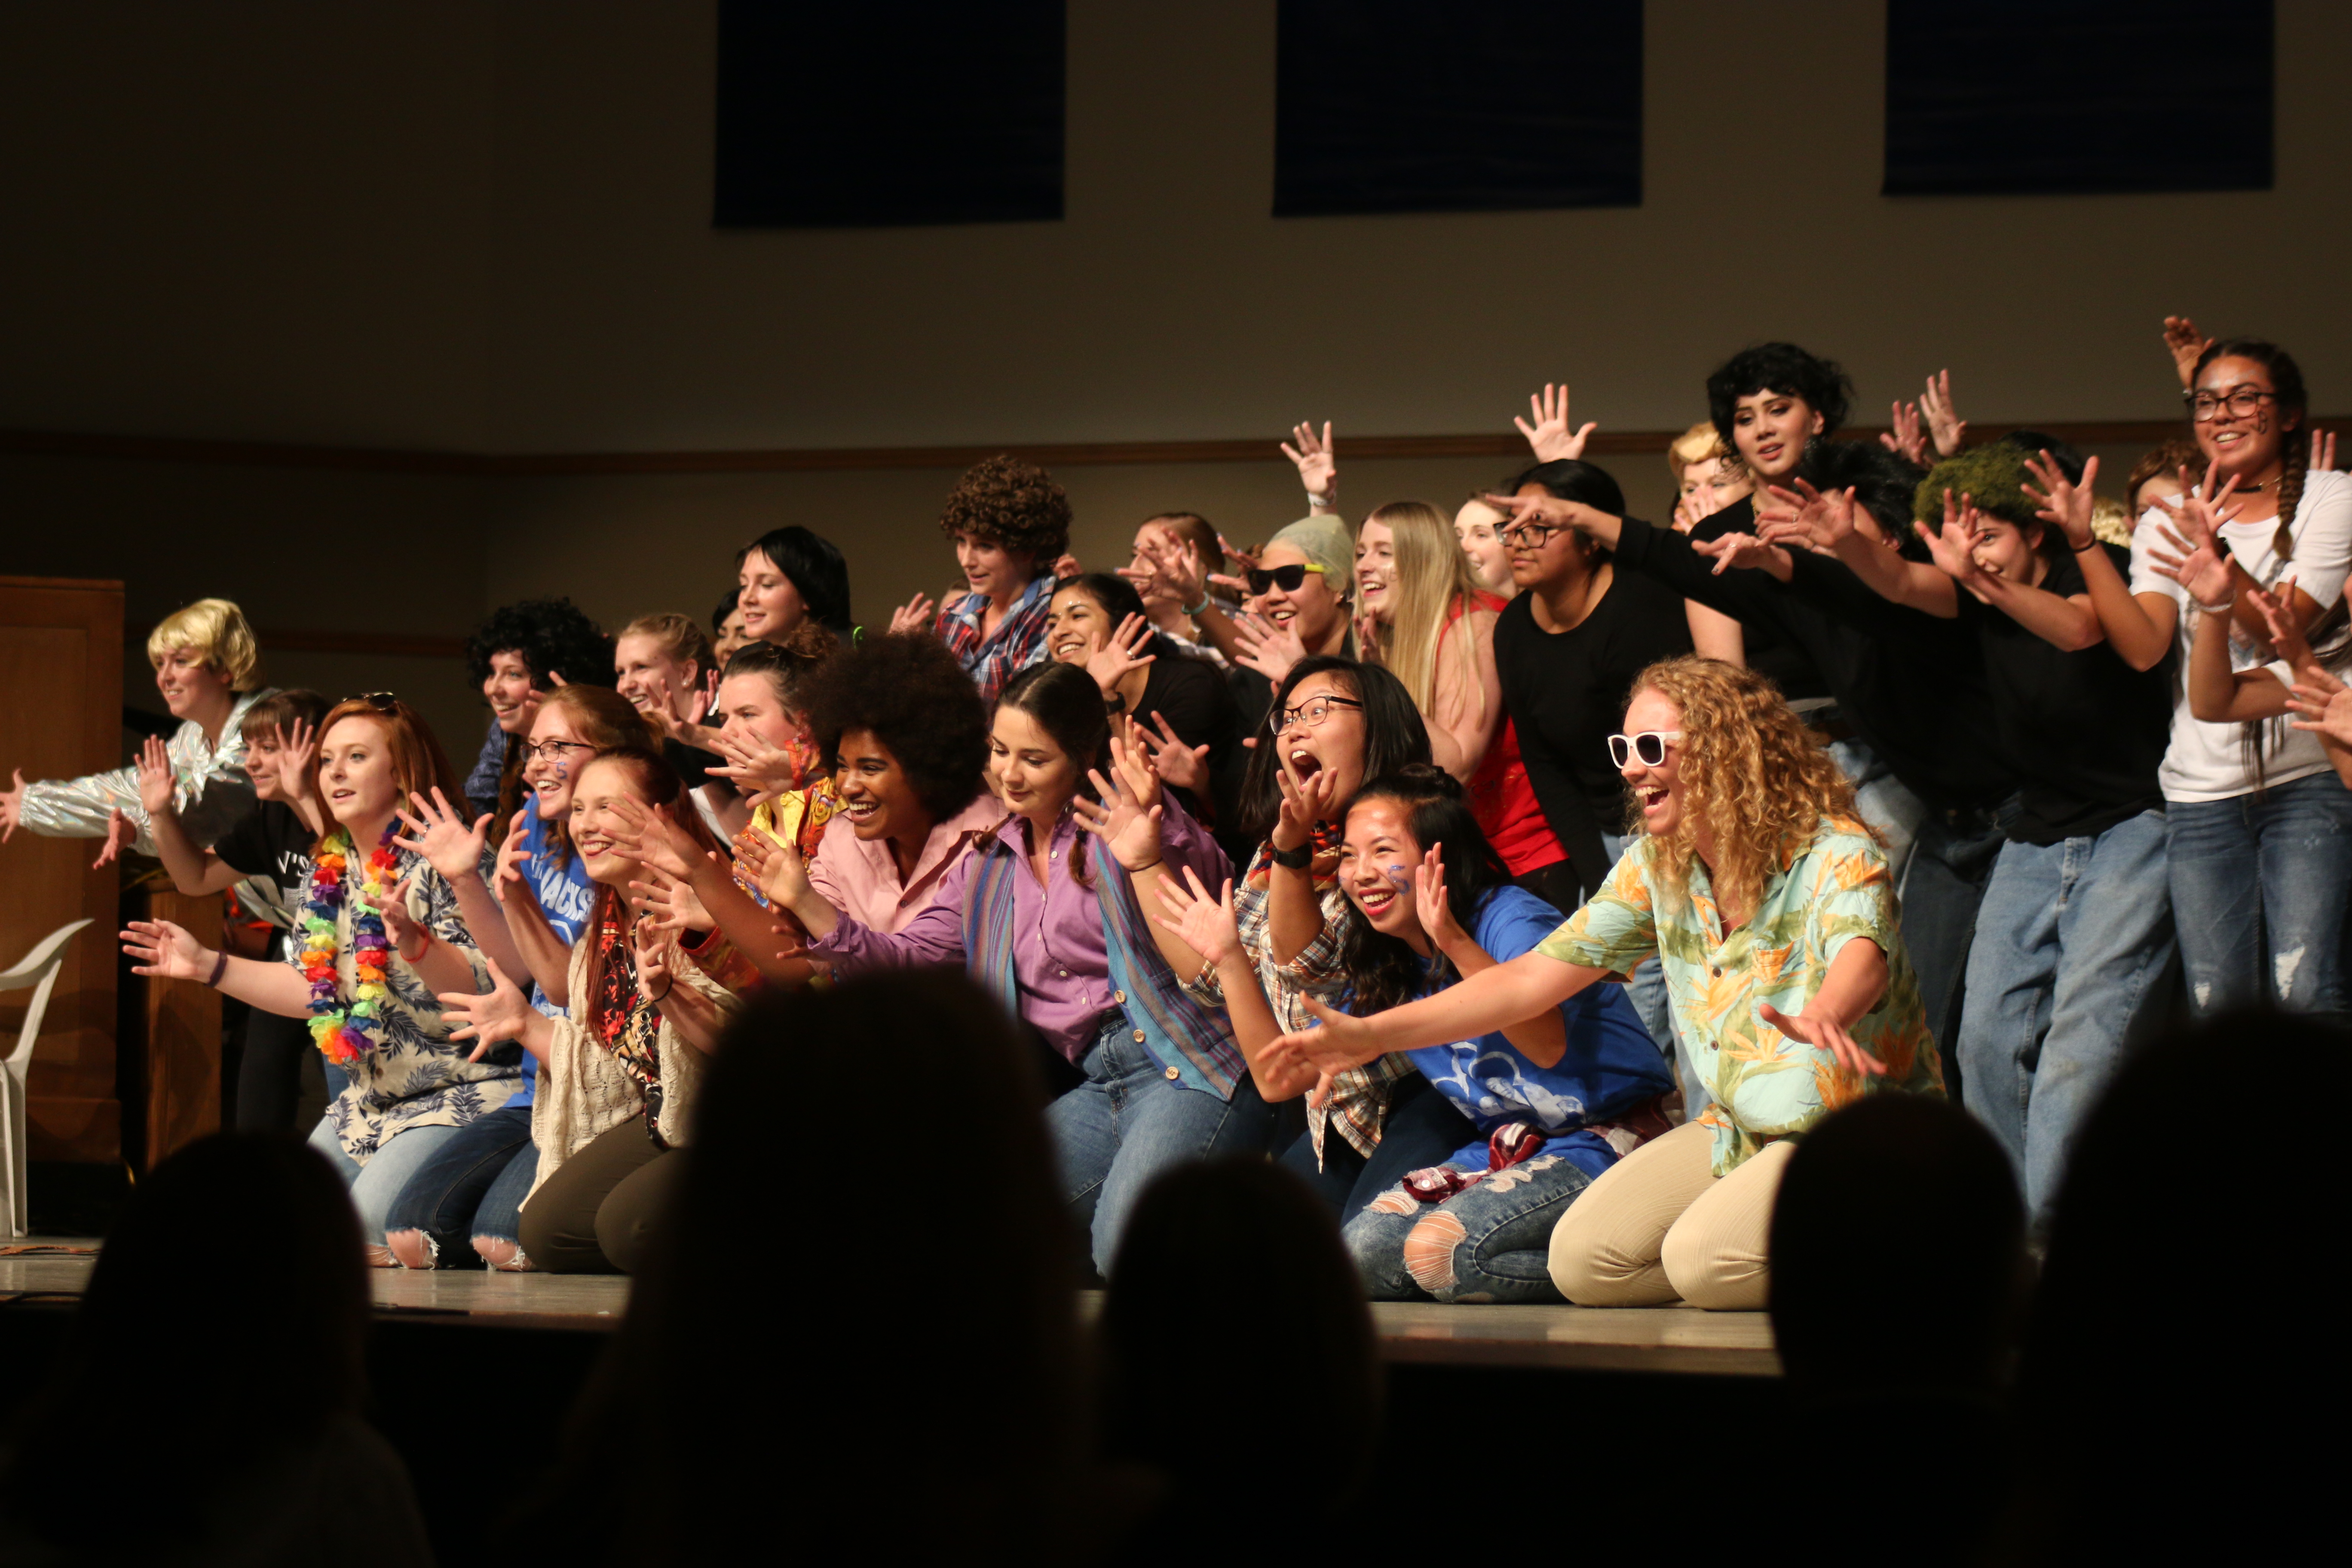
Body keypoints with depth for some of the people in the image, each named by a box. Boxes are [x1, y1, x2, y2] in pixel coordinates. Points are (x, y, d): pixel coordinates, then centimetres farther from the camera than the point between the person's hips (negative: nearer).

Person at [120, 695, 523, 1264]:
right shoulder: (331, 869, 10)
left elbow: (479, 986, -22)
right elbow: (316, 989, 14)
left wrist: (414, 941, -40)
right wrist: (207, 965, 10)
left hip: (459, 1089, -9)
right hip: (369, 1099, 9)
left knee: (365, 1238, -23)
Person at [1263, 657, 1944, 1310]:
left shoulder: (1836, 855, -19)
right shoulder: (1655, 868, 1)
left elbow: (1860, 955, -41)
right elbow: (1534, 977, 0)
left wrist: (1824, 1017, -68)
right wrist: (1369, 1035, -9)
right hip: (1738, 1131, 7)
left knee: (1702, 1256, -30)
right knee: (1581, 1258, -10)